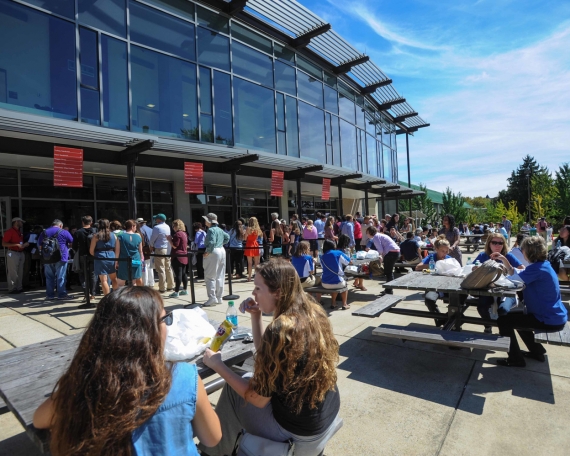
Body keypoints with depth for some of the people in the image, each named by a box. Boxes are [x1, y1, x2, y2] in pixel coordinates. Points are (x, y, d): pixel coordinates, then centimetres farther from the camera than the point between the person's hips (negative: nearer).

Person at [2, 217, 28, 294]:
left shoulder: (20, 232, 16)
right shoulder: (9, 232, -7)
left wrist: (24, 245, 7)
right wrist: (17, 245, -19)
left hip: (21, 253, 8)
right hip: (13, 254, -8)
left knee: (20, 272, 11)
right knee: (13, 273, -5)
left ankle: (19, 287, 18)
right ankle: (12, 289, 1)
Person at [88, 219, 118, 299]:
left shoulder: (96, 236, -3)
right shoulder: (113, 235, 4)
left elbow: (91, 251, -4)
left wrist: (96, 257, 14)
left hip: (100, 259, -3)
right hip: (112, 257, 3)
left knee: (104, 280, 1)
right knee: (114, 279, 16)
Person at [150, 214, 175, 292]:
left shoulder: (156, 227, -14)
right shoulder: (167, 227, 8)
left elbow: (152, 239, -7)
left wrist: (151, 246, 15)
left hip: (159, 250, -7)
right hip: (167, 249, 7)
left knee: (161, 270, -3)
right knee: (168, 268, 13)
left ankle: (162, 288, -1)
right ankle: (170, 286, 20)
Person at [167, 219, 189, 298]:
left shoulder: (177, 234, -14)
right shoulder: (184, 233, 14)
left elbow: (174, 246, -16)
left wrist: (169, 239, -4)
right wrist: (172, 239, 19)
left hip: (177, 257, -9)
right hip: (184, 256, 9)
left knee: (178, 274, -8)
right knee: (183, 273, 13)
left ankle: (176, 292, -5)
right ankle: (184, 290, 18)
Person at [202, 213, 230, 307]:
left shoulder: (211, 230, -13)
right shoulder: (219, 229, 14)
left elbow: (211, 242, -25)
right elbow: (227, 237, 26)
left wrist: (207, 252, -15)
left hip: (213, 253, -9)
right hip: (222, 251, 9)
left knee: (209, 276, -4)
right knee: (219, 276, 11)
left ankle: (212, 298, -8)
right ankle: (219, 298, 17)